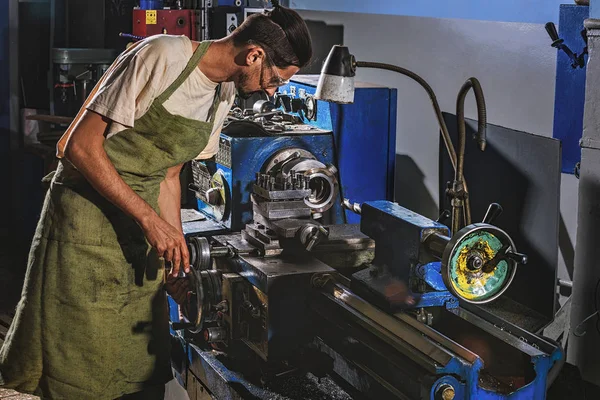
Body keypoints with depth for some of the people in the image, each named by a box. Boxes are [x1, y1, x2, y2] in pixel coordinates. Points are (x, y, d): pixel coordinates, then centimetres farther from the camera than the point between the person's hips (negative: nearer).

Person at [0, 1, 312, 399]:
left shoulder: (224, 96, 6)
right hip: (87, 213, -7)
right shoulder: (162, 57, -20)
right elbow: (80, 145, -21)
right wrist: (151, 219, -23)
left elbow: (168, 177, 12)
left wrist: (177, 256, 5)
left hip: (141, 222, 7)